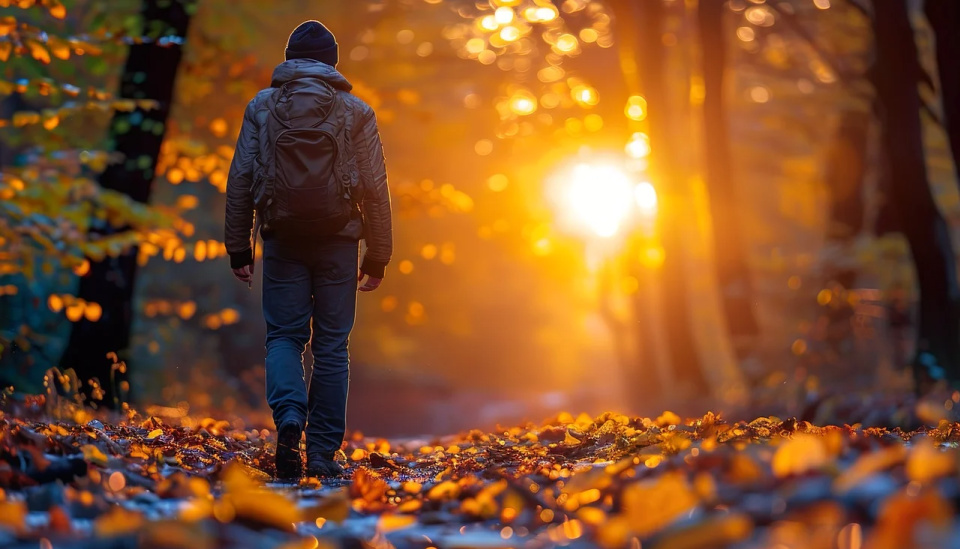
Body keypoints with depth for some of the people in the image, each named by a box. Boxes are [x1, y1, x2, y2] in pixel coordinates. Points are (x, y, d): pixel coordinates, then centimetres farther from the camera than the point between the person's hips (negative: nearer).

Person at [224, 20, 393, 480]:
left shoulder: (262, 107, 6)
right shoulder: (356, 113, 4)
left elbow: (240, 179, 3)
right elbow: (375, 188, 2)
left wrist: (239, 246, 7)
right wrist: (378, 256, 6)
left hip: (283, 239, 0)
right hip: (338, 240, 0)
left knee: (283, 336, 8)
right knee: (331, 346, 5)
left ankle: (289, 416, -20)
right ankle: (323, 453, 4)